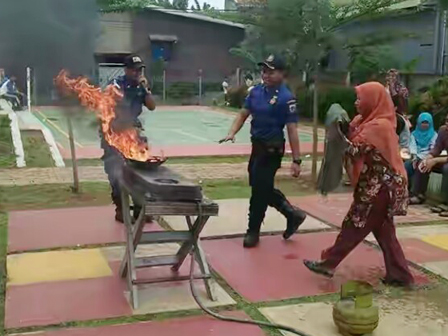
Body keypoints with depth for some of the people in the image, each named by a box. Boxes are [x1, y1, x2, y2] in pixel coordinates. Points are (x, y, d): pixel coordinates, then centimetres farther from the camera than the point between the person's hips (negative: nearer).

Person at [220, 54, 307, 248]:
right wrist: (232, 133, -8)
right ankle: (293, 214, 33)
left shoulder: (286, 98, -17)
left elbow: (292, 130, -18)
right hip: (257, 145, 8)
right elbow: (244, 114, 10)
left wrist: (296, 160, -20)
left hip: (272, 149, -8)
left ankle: (253, 231, 21)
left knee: (260, 189, 2)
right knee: (260, 186, 18)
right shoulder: (256, 91, 4)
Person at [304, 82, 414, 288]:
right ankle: (399, 275, 16)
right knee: (383, 231, 12)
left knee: (354, 227, 1)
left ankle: (328, 263, 13)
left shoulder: (377, 126, -18)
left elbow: (354, 150, -19)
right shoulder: (379, 123, 13)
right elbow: (359, 147, 11)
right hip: (381, 185, 10)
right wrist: (350, 128, -3)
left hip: (378, 187, -10)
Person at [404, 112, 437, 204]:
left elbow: (432, 150, -3)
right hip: (416, 158, 3)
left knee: (419, 167, -35)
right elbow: (413, 147, 6)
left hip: (425, 159, -3)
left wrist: (419, 158, -14)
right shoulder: (414, 134, 18)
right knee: (406, 166, -29)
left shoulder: (434, 135, 8)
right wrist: (414, 157, -13)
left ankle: (415, 193, -37)